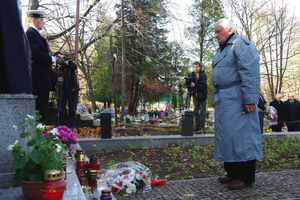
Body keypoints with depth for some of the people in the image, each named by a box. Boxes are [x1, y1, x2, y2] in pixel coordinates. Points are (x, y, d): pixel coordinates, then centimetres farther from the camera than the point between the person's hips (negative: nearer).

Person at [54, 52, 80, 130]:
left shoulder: (69, 63, 4)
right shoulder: (57, 68, 6)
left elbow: (74, 67, -18)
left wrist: (65, 62, -29)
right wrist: (58, 79, -21)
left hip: (72, 90, 0)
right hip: (62, 91, 0)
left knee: (72, 110, 3)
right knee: (60, 110, -5)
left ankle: (71, 127, 9)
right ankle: (58, 127, 0)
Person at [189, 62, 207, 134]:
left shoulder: (203, 75, -11)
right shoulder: (193, 74, 4)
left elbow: (204, 86, -19)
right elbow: (191, 84, 9)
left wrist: (195, 85, -31)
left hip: (202, 96, -6)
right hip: (195, 95, 6)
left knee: (202, 112, -3)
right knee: (196, 111, 10)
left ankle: (202, 128, -1)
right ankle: (197, 126, 20)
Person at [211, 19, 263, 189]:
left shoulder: (241, 44, -7)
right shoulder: (222, 49, 22)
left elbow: (249, 73, -18)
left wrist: (249, 98, -23)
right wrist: (216, 97, 21)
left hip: (237, 99, -10)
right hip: (223, 100, 10)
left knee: (241, 135, -6)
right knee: (226, 136, 11)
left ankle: (245, 177, 5)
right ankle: (233, 173, 21)